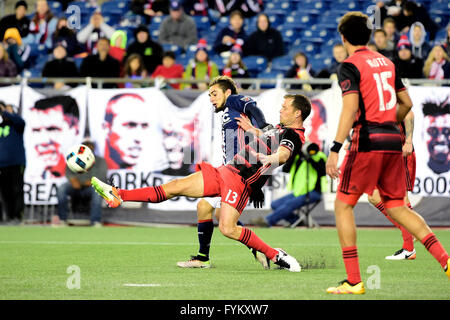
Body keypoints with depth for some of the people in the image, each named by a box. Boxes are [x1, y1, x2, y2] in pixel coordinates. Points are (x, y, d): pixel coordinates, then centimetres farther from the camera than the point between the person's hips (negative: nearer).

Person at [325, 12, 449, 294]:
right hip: (393, 143, 7)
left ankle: (354, 281, -2)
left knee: (343, 205, 4)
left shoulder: (350, 66, -6)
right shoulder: (386, 62, 14)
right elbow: (406, 103, 18)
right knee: (397, 208, 14)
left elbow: (350, 109, -18)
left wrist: (335, 149, -21)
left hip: (367, 142, -7)